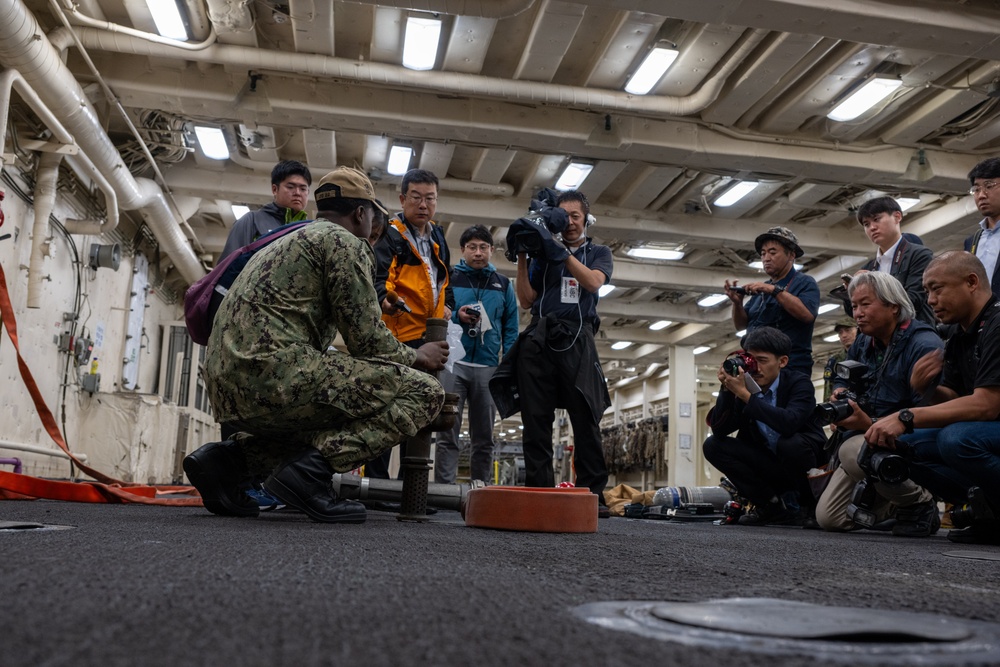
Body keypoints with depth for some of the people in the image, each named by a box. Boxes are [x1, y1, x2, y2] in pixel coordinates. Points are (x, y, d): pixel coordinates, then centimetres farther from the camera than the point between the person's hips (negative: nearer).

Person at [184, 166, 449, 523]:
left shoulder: (293, 239, 31)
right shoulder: (345, 242, 1)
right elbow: (367, 339, -5)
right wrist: (416, 357, 15)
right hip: (275, 375, -10)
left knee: (326, 426, 35)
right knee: (424, 392, -7)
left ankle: (229, 458, 13)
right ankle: (310, 466, -18)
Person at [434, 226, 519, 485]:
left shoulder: (503, 284, 13)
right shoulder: (449, 278, 7)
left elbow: (510, 329, 11)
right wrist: (456, 317, -13)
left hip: (488, 367, 2)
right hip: (453, 363, -2)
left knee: (484, 437, 6)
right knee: (448, 432, -5)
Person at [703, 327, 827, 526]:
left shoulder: (799, 383, -17)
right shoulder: (744, 385, -6)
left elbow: (789, 423, -38)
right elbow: (719, 430, -12)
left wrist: (745, 395, -37)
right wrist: (726, 389, -23)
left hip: (806, 459, -4)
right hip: (768, 463, 5)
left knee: (790, 443, -36)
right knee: (712, 445, -12)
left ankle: (810, 505, -5)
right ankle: (771, 504, -3)